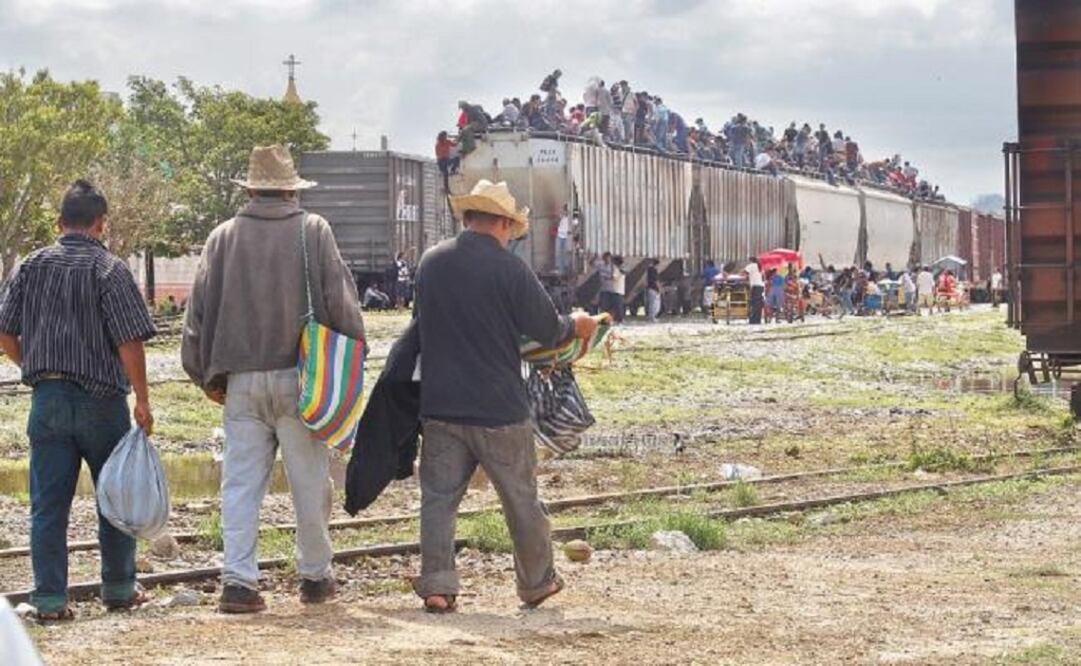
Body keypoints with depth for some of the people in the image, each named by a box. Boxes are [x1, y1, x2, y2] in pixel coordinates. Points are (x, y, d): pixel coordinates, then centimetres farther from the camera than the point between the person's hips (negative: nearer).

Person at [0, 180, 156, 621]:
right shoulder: (109, 270, -8)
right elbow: (130, 342, -13)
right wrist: (142, 402, -8)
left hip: (47, 398, 3)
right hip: (101, 399, -3)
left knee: (48, 502, 5)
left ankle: (49, 598, 2)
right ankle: (119, 589, 20)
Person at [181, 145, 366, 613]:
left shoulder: (224, 237, 4)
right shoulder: (314, 232, -2)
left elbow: (199, 310, 7)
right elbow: (342, 301, -4)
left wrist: (206, 376, 15)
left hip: (241, 379, 2)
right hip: (300, 376, -2)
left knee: (241, 482, 5)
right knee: (310, 481, 8)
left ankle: (238, 579, -1)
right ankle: (315, 576, 16)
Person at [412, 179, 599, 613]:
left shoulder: (430, 263, 3)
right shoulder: (508, 269, -12)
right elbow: (547, 330, -7)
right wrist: (576, 326, 16)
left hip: (440, 403, 3)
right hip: (499, 408, -3)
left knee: (438, 496, 6)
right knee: (521, 499, 11)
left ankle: (436, 585, -3)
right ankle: (537, 583, 23)